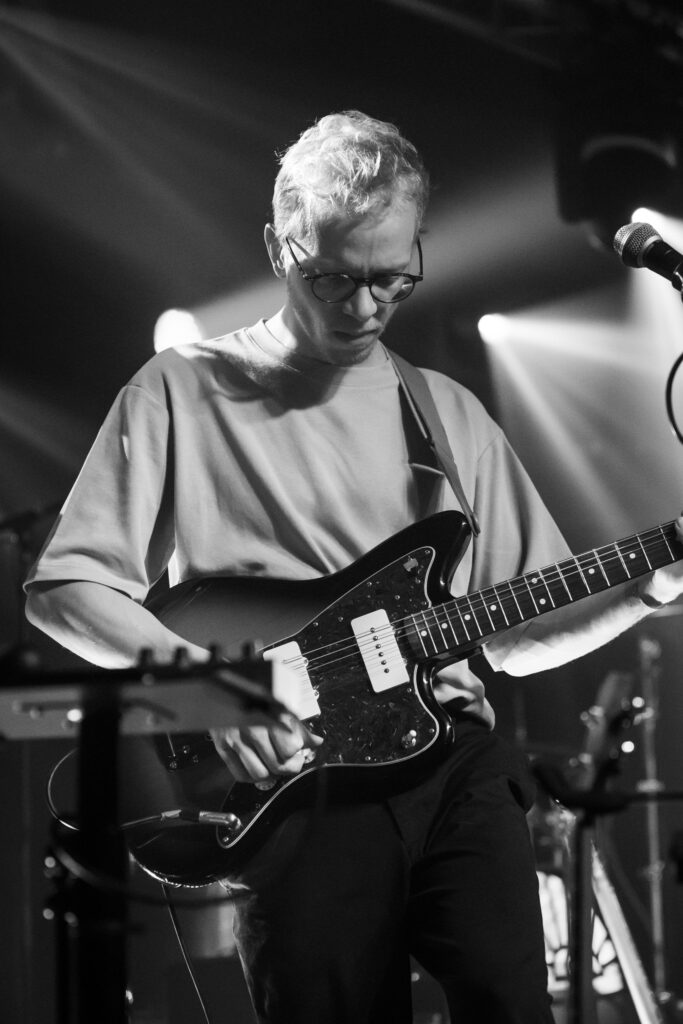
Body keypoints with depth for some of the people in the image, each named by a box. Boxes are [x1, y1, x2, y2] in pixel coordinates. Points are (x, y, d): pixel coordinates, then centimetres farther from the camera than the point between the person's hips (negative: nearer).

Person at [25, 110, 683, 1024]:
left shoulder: (450, 414, 20)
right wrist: (199, 669, -11)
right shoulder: (182, 392, 8)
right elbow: (62, 585, 3)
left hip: (453, 756, 3)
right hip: (289, 777, -2)